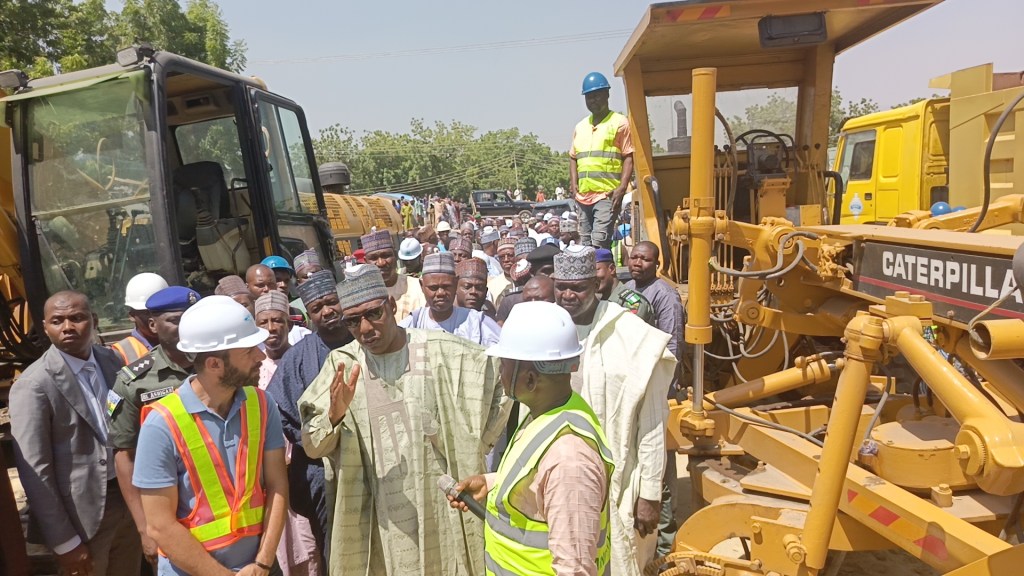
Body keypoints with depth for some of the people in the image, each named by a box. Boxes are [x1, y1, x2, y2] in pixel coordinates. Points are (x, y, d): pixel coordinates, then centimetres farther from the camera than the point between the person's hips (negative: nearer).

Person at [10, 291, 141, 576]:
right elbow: (35, 471, -14)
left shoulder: (114, 362, 1)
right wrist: (64, 541, -13)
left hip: (129, 498, 5)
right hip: (82, 512, -5)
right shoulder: (34, 385, -15)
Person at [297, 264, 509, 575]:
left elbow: (503, 387, 3)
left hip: (443, 511, -1)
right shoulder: (342, 364, -4)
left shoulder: (442, 351, -9)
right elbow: (312, 447, -4)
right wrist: (334, 415, -25)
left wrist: (473, 448, 0)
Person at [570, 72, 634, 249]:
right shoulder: (580, 126, 19)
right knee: (585, 244, 9)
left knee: (599, 242, -16)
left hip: (607, 194, -6)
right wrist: (573, 183, 7)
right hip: (583, 195, 6)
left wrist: (622, 188, -14)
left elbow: (628, 157, -3)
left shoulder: (619, 122, 2)